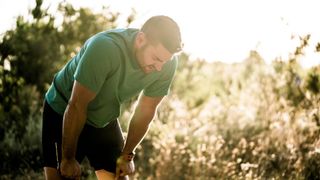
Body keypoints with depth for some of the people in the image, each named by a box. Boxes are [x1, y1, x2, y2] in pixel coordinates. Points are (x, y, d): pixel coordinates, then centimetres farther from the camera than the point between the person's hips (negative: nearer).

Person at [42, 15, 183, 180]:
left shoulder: (167, 63, -19)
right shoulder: (105, 48, -36)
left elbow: (145, 111, -5)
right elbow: (76, 106, -28)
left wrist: (127, 155, 4)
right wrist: (68, 158, -20)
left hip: (105, 120, 5)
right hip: (62, 114, -5)